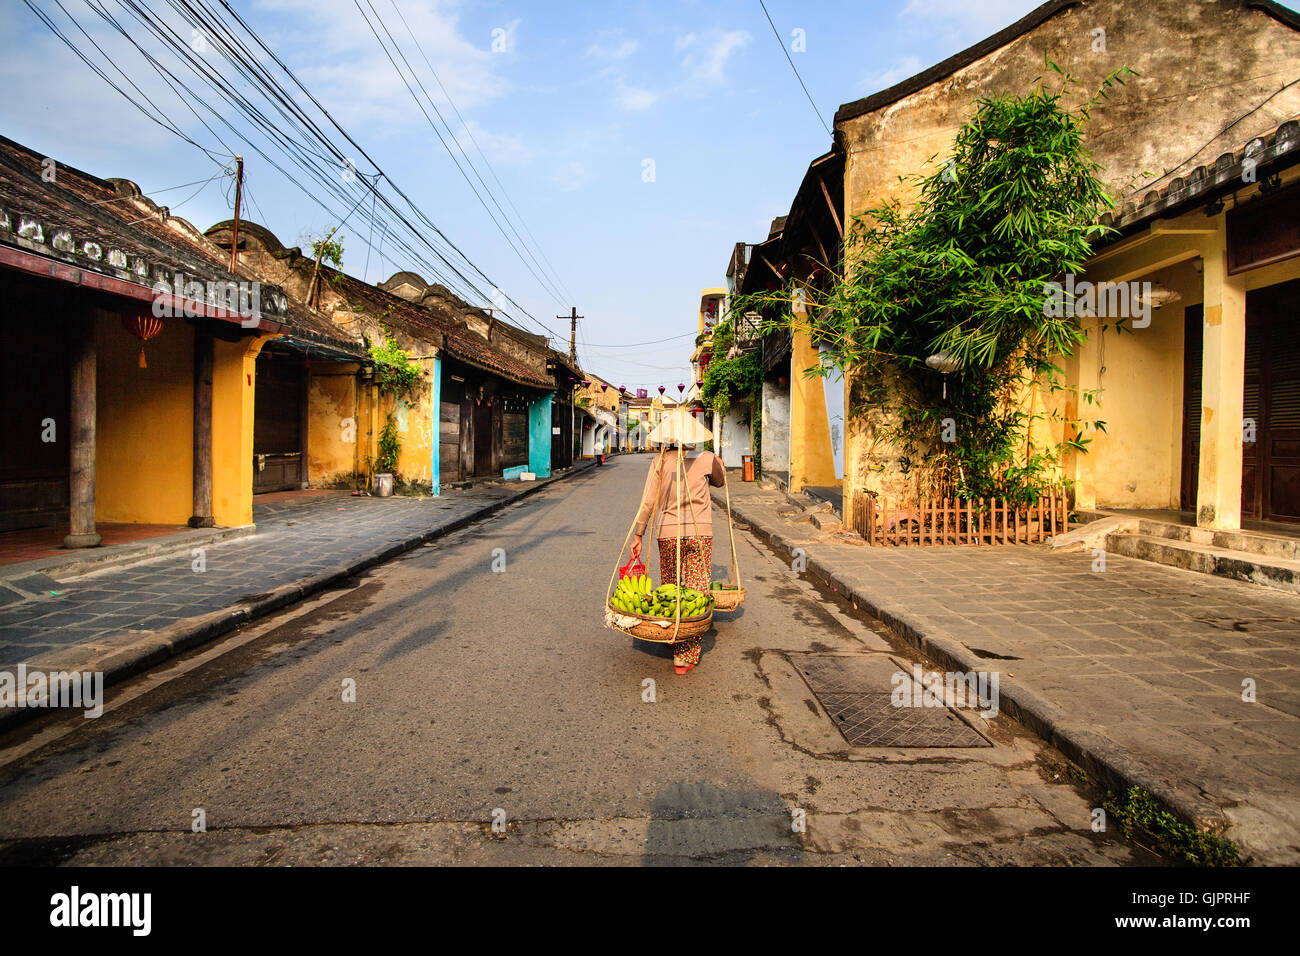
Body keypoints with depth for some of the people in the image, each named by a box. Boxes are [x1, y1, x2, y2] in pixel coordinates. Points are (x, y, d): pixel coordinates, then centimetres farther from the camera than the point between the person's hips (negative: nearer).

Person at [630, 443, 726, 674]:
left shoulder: (660, 461, 0)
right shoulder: (706, 458, 0)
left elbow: (647, 502, -3)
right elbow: (719, 481, 21)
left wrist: (637, 536, 2)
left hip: (668, 533, 2)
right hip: (700, 533, -1)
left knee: (669, 587, 17)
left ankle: (672, 640, 33)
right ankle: (685, 656, 0)